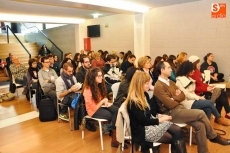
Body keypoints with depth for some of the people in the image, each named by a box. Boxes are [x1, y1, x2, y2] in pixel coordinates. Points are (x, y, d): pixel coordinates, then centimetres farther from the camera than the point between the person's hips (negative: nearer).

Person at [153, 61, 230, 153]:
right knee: (201, 114, -14)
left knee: (199, 125, -11)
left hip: (179, 108, 8)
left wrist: (174, 98, -10)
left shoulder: (170, 82, 13)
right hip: (171, 114, -8)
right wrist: (177, 98, 0)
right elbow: (171, 105, -19)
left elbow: (183, 96, 11)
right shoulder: (159, 86, -16)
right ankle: (214, 137, 9)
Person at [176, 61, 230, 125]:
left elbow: (192, 92, 14)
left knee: (208, 108, -15)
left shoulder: (188, 78, 15)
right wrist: (199, 98, -12)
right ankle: (219, 118, 14)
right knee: (210, 103, -10)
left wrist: (199, 97, -2)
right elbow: (186, 95, -18)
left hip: (192, 99, 8)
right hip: (188, 102, -8)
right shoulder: (180, 80, -14)